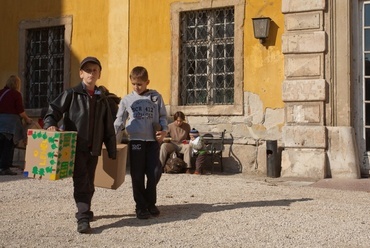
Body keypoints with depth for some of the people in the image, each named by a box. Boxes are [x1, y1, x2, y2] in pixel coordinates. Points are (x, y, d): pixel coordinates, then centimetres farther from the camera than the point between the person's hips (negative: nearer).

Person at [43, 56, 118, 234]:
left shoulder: (102, 99, 11)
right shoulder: (71, 94, 0)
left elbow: (109, 128, 13)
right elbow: (53, 111, -5)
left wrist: (112, 151, 11)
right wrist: (51, 125, -27)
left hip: (93, 149, 4)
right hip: (75, 147, -4)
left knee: (89, 184, 13)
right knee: (81, 182, -11)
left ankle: (84, 211, 32)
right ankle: (83, 218, -10)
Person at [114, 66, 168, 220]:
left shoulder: (156, 97, 7)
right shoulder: (127, 100, 6)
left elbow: (163, 116, 9)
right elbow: (119, 121, 11)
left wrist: (164, 130, -7)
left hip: (153, 140, 1)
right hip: (136, 140, 0)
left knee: (155, 172, 1)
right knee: (138, 175, 2)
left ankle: (150, 202, 20)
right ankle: (140, 206, 13)